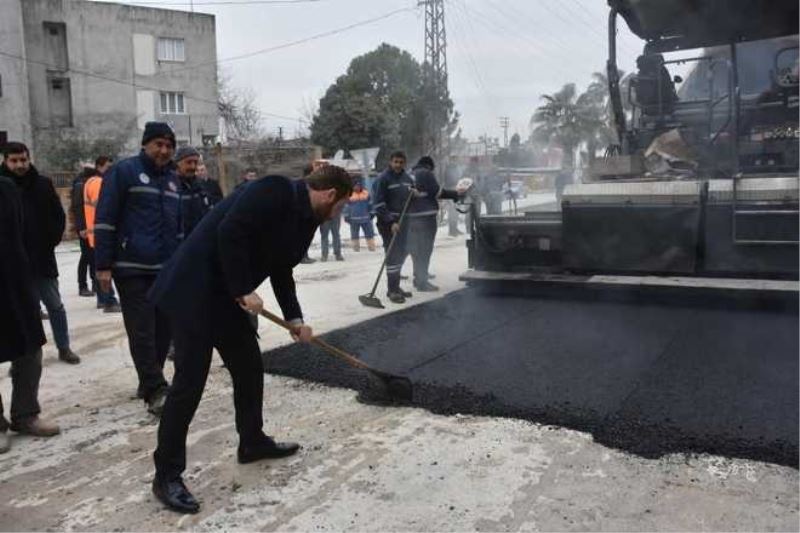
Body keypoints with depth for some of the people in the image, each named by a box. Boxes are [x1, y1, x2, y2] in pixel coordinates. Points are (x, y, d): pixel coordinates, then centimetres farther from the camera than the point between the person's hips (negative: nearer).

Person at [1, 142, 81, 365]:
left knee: (56, 306, 10)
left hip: (41, 258, 1)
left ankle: (64, 348, 24)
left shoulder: (43, 184, 1)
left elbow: (59, 216, 8)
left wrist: (52, 241, 0)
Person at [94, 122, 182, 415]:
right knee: (142, 330, -6)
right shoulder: (124, 171, -3)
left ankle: (149, 384, 22)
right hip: (132, 268, -6)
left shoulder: (172, 178, 16)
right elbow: (105, 219, -8)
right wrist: (103, 265, -12)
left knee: (163, 329, 8)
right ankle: (156, 391, -5)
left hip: (167, 269, 6)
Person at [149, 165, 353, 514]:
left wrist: (294, 318, 16)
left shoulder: (302, 217, 12)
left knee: (250, 368, 16)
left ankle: (252, 442, 34)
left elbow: (281, 270, 19)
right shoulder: (275, 191, -17)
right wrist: (244, 290, -20)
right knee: (189, 382, -5)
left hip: (227, 297, 10)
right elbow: (229, 232, -26)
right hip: (194, 292, -10)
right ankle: (167, 475, 8)